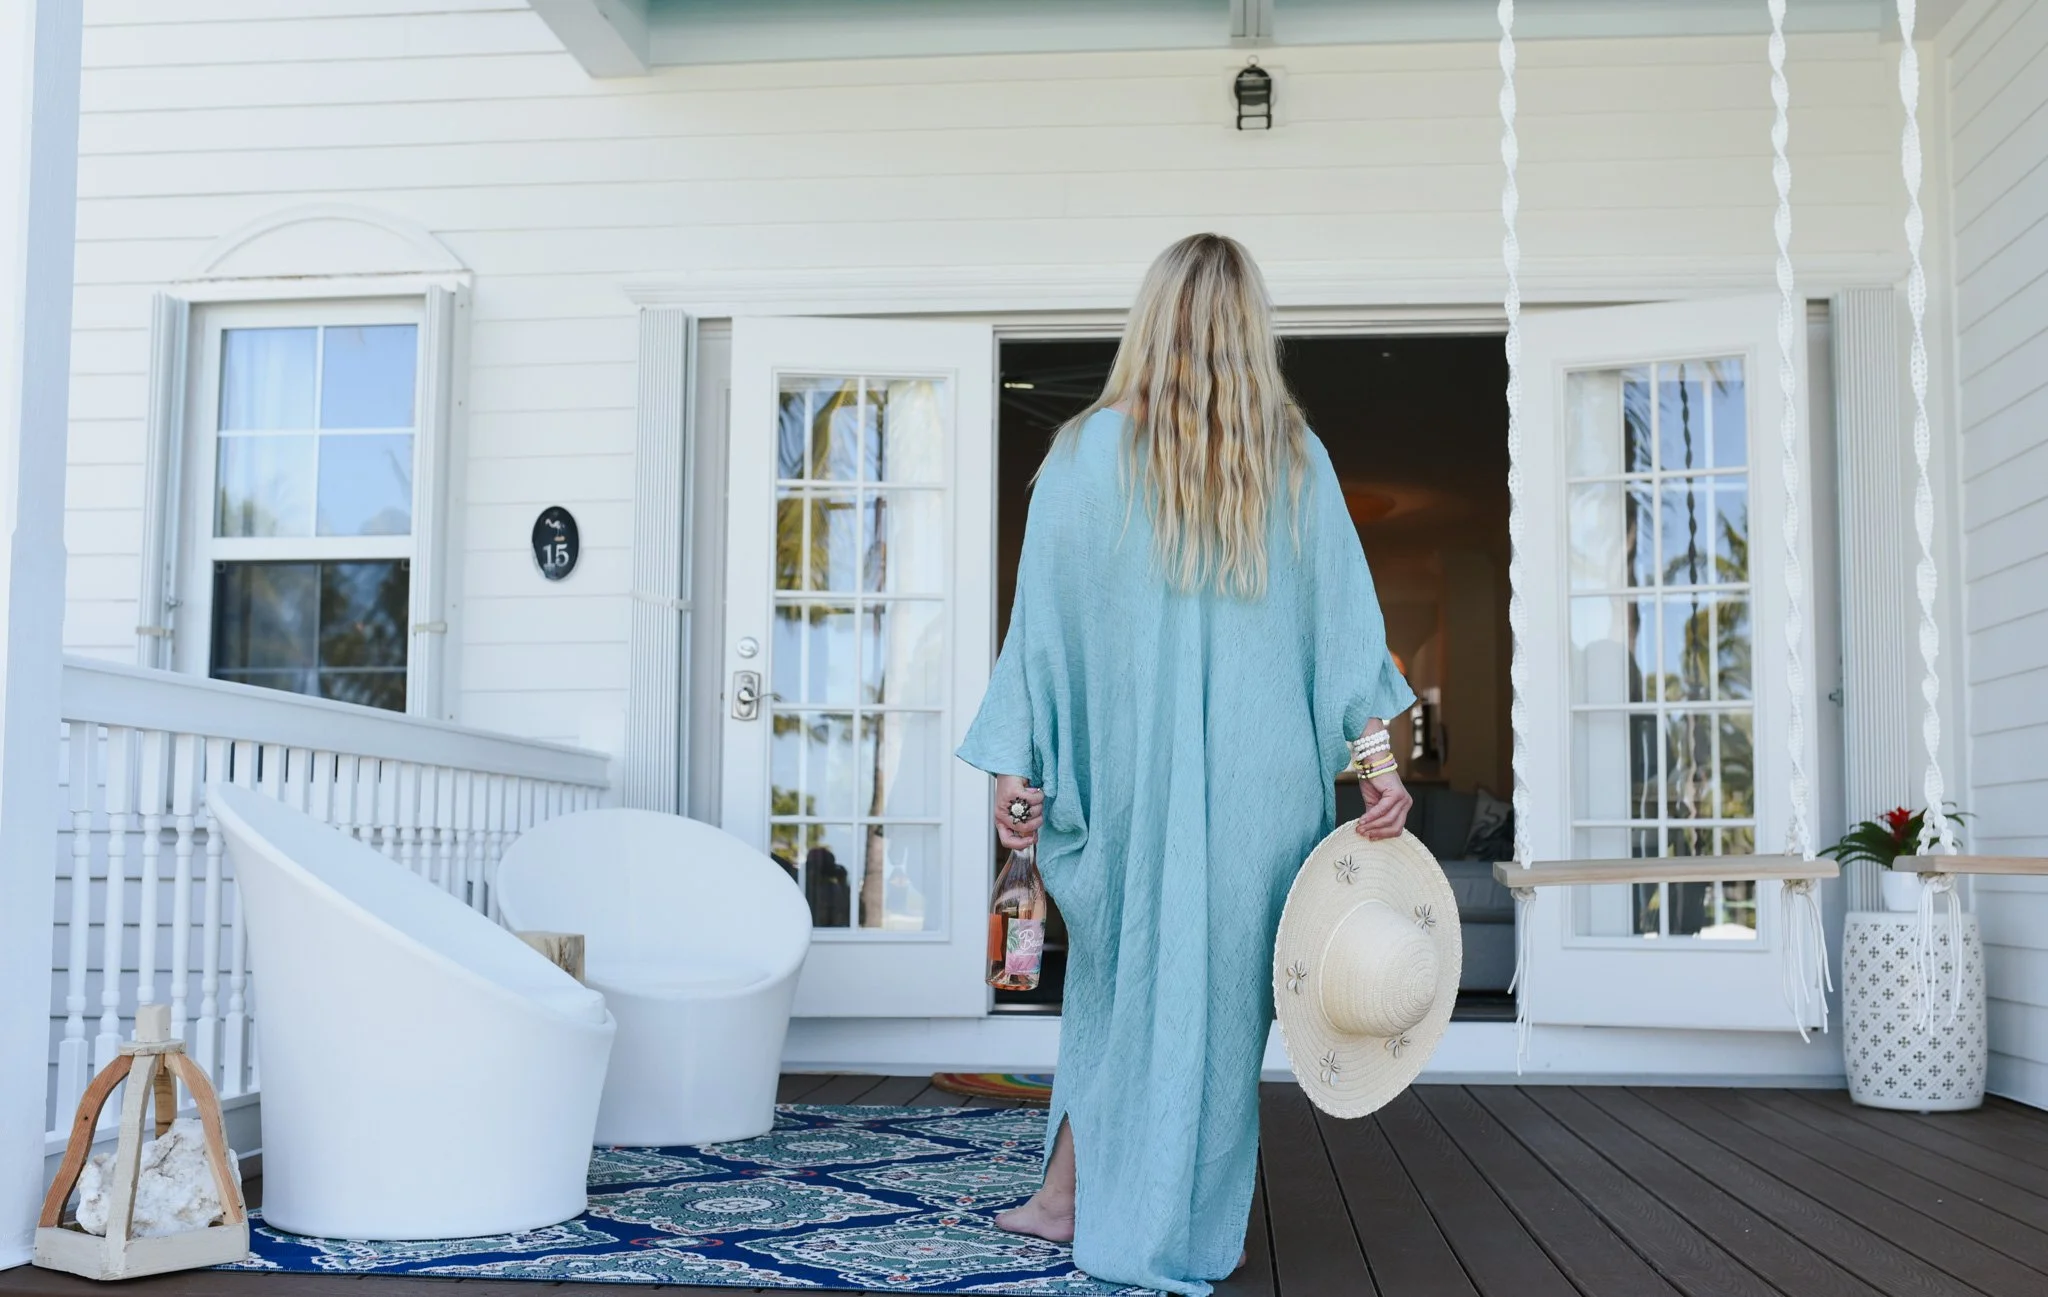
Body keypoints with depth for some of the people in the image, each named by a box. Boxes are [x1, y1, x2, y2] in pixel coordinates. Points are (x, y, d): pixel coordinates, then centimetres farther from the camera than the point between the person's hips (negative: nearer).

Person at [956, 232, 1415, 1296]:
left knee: (1130, 968, 15)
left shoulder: (1089, 452, -2)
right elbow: (1345, 614, 1)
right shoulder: (1296, 458, 3)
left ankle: (1071, 1193, 22)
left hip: (1130, 759, 0)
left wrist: (1013, 763, 1)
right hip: (1262, 768, 1)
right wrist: (1379, 756, 2)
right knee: (1222, 978, 8)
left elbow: (1045, 618, -2)